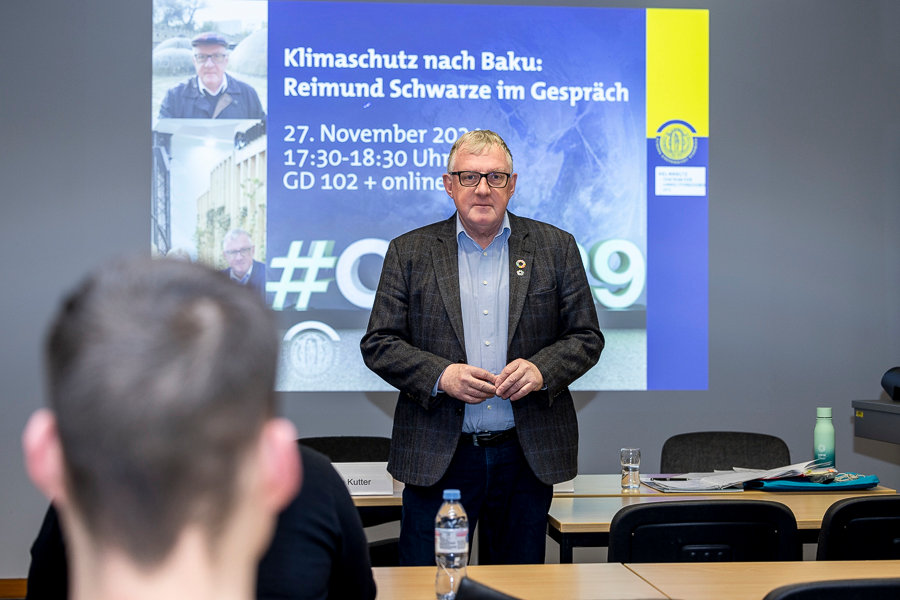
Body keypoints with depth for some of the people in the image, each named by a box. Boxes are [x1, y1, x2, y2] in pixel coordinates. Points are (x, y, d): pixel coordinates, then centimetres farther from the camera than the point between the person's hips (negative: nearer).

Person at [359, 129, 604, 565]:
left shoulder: (556, 247, 6)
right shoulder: (409, 252, 4)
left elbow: (586, 336, 6)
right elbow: (378, 344, 1)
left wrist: (542, 369, -14)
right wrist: (440, 375, -15)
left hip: (528, 458, 1)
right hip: (436, 459, -1)